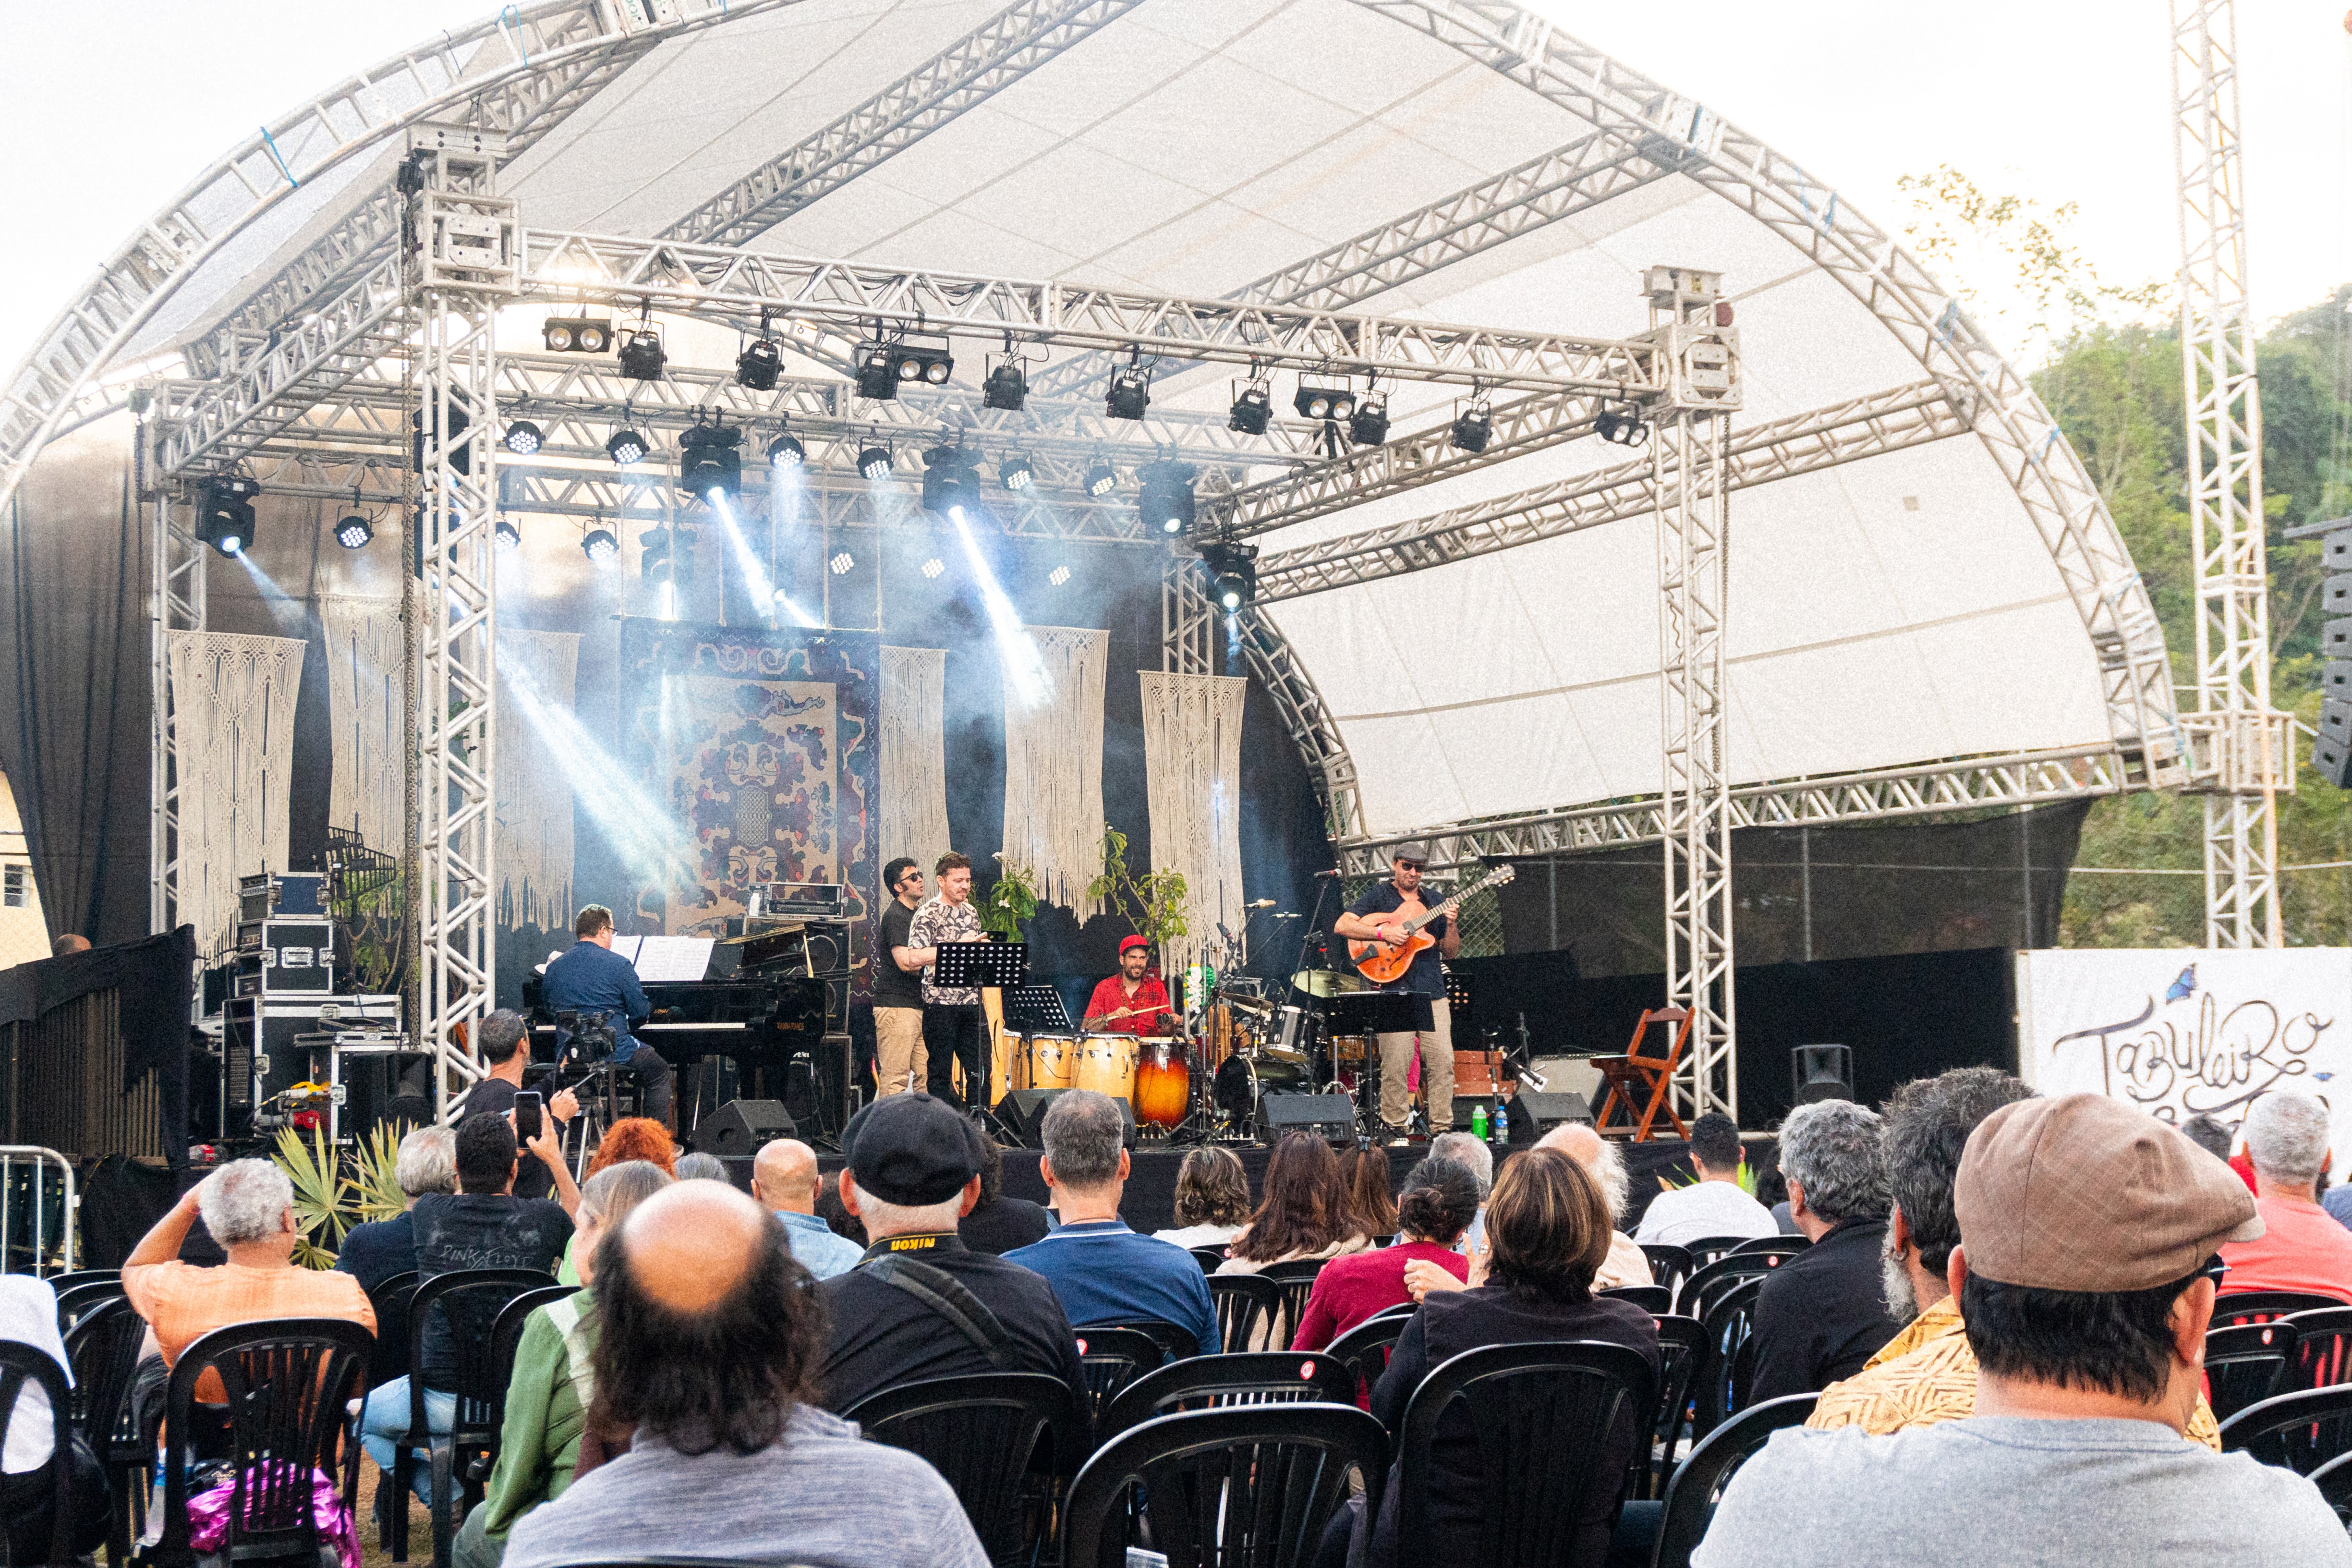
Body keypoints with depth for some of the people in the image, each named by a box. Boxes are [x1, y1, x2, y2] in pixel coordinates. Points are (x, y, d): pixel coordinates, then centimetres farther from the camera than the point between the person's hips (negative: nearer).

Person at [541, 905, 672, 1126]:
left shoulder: (555, 967, 4)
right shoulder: (618, 964, -11)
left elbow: (548, 1009, 14)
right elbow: (641, 1013, -7)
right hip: (614, 1054, -5)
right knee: (659, 1073, 22)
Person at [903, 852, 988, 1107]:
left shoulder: (971, 912, 16)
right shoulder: (928, 915, -7)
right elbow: (914, 957, -19)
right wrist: (958, 947, -20)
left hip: (971, 1003, 6)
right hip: (941, 1003, -6)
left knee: (980, 1072, 6)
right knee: (941, 1072, 0)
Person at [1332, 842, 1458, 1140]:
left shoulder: (1433, 901, 17)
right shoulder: (1379, 895, 6)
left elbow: (1451, 952, 15)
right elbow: (1342, 926, -5)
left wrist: (1451, 925, -5)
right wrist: (1383, 933, -15)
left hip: (1432, 992, 4)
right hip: (1394, 991, -4)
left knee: (1443, 1061, -2)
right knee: (1395, 1064, -8)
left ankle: (1442, 1129, 5)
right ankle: (1396, 1129, 1)